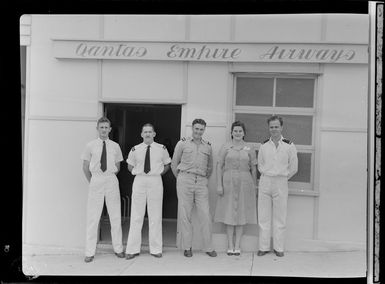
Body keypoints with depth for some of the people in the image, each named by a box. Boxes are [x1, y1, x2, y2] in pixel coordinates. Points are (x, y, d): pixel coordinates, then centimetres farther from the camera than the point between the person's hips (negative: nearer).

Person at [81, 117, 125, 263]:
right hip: (95, 179, -1)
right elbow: (85, 167, 6)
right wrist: (92, 182, 5)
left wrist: (109, 178, 8)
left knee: (115, 216, 7)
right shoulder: (90, 146, 2)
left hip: (111, 181, 2)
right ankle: (90, 252, 6)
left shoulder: (115, 146, 6)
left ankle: (118, 249, 18)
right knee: (92, 217, -1)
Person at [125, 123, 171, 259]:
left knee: (155, 216, 4)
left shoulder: (161, 149, 2)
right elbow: (130, 166, 16)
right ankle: (133, 249, 11)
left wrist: (158, 174, 5)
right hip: (139, 182, 0)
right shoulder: (135, 150, 3)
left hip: (155, 182, 0)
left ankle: (156, 249, 13)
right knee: (136, 216, 2)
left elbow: (167, 165, 15)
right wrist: (139, 174, 5)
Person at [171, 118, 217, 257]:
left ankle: (208, 247, 8)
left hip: (201, 182, 2)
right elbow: (174, 164, 11)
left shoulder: (208, 146, 13)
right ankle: (187, 247, 10)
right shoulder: (182, 143, 6)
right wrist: (180, 179, 10)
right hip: (185, 180, -2)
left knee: (205, 214, -2)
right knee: (185, 214, 0)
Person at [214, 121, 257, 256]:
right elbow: (219, 166, 1)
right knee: (229, 213, 3)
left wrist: (254, 186, 4)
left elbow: (253, 169, 8)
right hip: (228, 181, -1)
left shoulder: (250, 148, 6)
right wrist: (219, 184, -6)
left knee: (242, 213, 4)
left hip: (245, 182, 1)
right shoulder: (225, 147, 3)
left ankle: (237, 245, 13)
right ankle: (230, 245, 13)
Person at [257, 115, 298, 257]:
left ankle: (278, 247, 14)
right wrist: (267, 176, 8)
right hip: (265, 182, 2)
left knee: (280, 217, 4)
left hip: (281, 183, -2)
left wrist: (282, 178, 9)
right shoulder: (264, 145, 5)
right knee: (263, 216, 4)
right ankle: (263, 247, 12)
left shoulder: (289, 145, -2)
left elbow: (293, 168, 5)